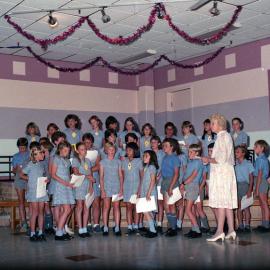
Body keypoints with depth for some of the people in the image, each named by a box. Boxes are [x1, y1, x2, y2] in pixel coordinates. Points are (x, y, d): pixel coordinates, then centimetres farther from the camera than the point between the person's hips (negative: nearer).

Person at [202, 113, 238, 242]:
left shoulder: (222, 137, -12)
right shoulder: (226, 136, 18)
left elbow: (221, 159, -19)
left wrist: (208, 159, -6)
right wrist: (210, 159, 14)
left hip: (221, 172, -10)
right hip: (225, 172, 10)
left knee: (221, 202, -9)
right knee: (227, 202, 8)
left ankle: (220, 231, -9)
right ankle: (231, 230, 10)